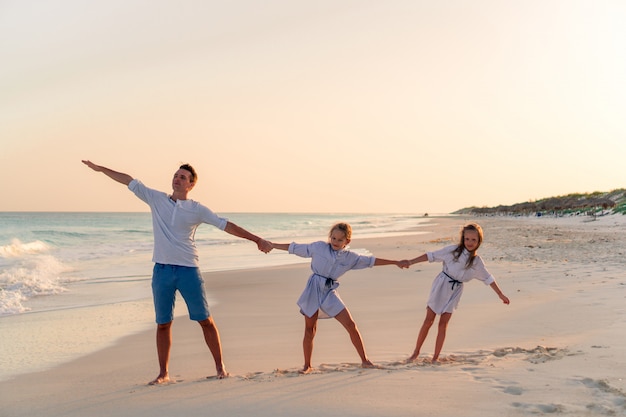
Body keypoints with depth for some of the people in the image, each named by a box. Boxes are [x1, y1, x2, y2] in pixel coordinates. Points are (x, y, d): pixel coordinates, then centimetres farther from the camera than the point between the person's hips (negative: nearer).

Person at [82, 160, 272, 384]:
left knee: (205, 320, 3)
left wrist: (257, 240, -4)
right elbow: (129, 181, 11)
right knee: (163, 324, 7)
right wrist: (100, 168, 11)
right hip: (161, 270, 2)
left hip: (188, 270, -2)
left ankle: (220, 366, 14)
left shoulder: (197, 210, 1)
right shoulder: (156, 199, 8)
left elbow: (226, 225, 0)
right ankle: (163, 373, 17)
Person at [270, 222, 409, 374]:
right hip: (313, 290, -2)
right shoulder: (318, 247, 0)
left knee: (351, 325, -5)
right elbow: (295, 248, 6)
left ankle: (364, 360, 7)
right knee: (309, 330, 3)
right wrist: (271, 245, 8)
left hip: (330, 293, 2)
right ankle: (307, 365, 18)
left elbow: (371, 261, 10)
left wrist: (396, 262, 11)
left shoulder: (349, 257, 5)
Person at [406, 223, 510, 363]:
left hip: (455, 291, 2)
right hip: (441, 286, -2)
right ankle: (416, 353, 12)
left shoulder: (477, 262, 0)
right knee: (428, 320, 0)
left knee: (443, 324, 2)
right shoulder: (453, 250, -9)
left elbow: (488, 278, 10)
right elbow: (431, 256, -10)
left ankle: (436, 357, 10)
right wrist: (410, 262, -14)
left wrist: (500, 294, 12)